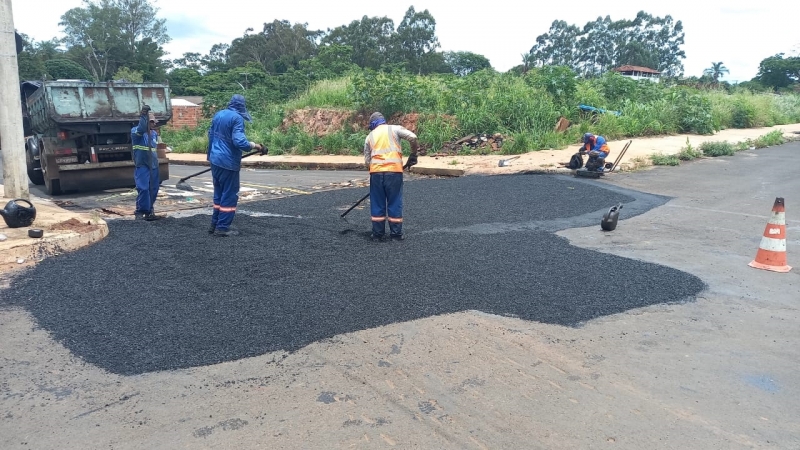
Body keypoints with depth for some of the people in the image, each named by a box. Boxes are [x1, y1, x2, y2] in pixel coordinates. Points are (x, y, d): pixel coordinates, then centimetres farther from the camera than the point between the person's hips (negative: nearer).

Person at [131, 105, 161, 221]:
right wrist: (144, 116, -40)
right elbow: (141, 128, -30)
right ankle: (140, 212, -4)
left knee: (153, 189, 6)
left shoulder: (154, 133, 15)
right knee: (143, 189, -14)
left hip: (153, 166, 6)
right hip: (142, 166, -6)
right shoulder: (135, 131, -5)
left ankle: (149, 211, 17)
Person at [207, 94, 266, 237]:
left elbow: (211, 135, 21)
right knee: (229, 195, 0)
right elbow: (239, 142, -25)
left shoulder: (218, 115, 12)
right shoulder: (237, 118, -14)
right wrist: (256, 146, -18)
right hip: (228, 162, -8)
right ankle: (222, 228, 2)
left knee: (219, 193, 17)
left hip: (215, 160, 8)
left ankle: (215, 225, 21)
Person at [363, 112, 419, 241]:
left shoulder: (369, 136, 17)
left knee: (377, 203, 11)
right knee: (395, 203, 6)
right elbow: (412, 137, -4)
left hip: (376, 171, 2)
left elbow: (367, 161, 13)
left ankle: (377, 234, 16)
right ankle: (396, 234, 10)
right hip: (394, 170, -2)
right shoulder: (394, 128, 10)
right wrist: (413, 154, 8)